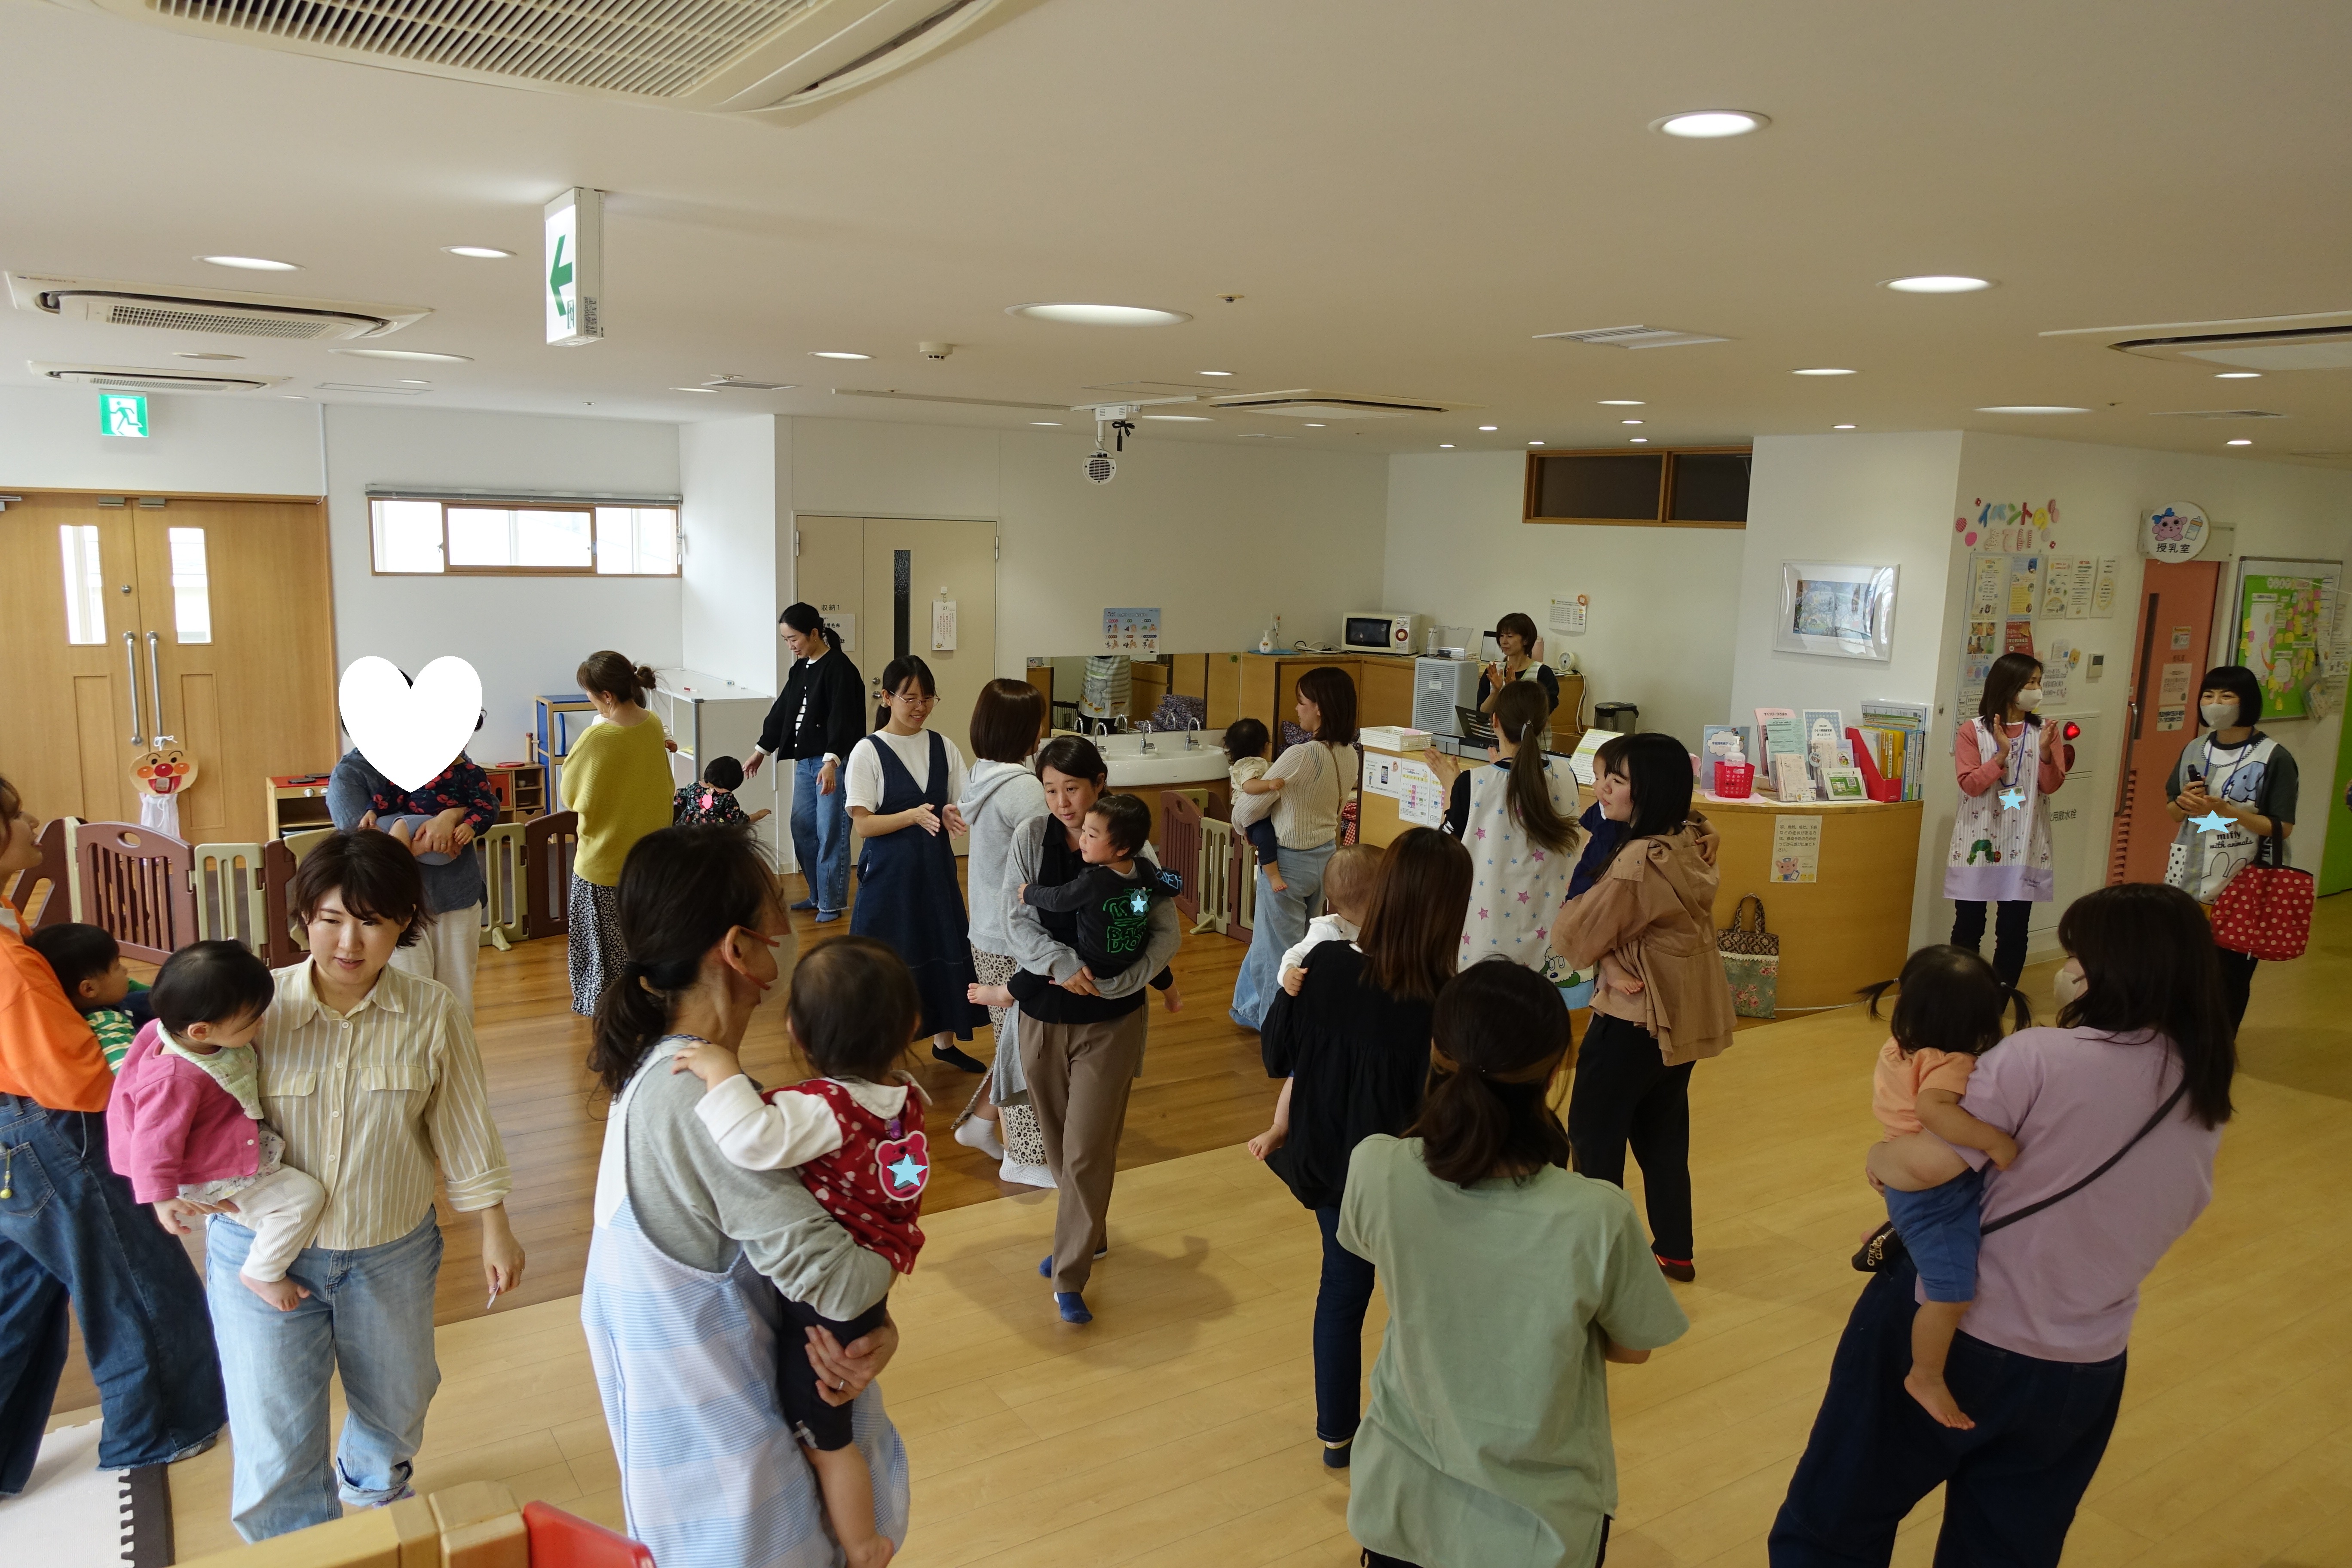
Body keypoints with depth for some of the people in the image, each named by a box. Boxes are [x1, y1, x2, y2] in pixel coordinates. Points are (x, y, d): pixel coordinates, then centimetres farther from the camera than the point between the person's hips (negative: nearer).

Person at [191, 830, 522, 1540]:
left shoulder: (432, 1013, -12)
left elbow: (462, 1125, -3)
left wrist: (494, 1228, 1)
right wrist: (177, 1185, -21)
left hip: (391, 1252, 2)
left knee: (396, 1404, 25)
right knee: (275, 1442, 2)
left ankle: (373, 1494, 58)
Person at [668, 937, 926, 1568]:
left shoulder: (826, 1109, -29)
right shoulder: (906, 1097, -4)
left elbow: (755, 1141, -46)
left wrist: (724, 1072, -35)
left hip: (824, 1299, -7)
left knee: (821, 1435, 15)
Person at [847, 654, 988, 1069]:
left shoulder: (944, 748, 3)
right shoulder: (868, 752, -9)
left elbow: (962, 808, 7)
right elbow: (862, 824, -11)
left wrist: (953, 816, -17)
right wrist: (913, 816, -25)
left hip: (936, 867, 4)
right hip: (889, 871, -4)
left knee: (946, 949, 10)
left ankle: (944, 1040, 29)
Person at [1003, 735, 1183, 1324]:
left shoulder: (1132, 849, -10)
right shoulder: (1031, 838, -5)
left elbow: (1167, 932, -6)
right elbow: (1019, 919, -7)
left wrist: (1122, 981, -20)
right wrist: (1059, 964, -23)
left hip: (1110, 1020, -3)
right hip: (1042, 1014, 3)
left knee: (1087, 1152, -3)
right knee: (1057, 1143, 17)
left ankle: (1070, 1276, 12)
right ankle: (1085, 1236, 40)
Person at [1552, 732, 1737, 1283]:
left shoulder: (1638, 861, -27)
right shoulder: (1689, 845, 2)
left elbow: (1576, 937, -19)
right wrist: (1613, 962, -13)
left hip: (1636, 1018, -9)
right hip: (1686, 1013, 9)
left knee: (1595, 1132, 7)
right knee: (1663, 1132, 20)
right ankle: (1674, 1250, 32)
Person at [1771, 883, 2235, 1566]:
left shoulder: (2039, 1059, -22)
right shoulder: (2206, 1106, 2)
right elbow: (2151, 1216, 14)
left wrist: (1879, 1156, -2)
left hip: (1947, 1328, -6)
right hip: (2083, 1370, 6)